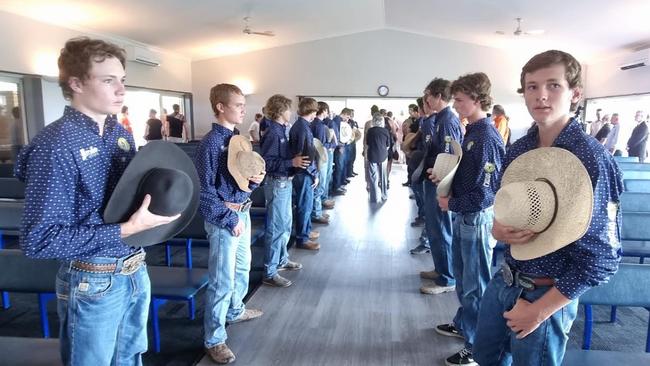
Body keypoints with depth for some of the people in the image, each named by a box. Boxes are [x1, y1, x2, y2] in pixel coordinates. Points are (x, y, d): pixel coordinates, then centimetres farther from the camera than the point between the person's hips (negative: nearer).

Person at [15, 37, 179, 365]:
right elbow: (38, 240, -24)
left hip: (136, 270, 7)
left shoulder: (122, 134, 5)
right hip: (93, 282, -7)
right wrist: (126, 230, -27)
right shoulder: (55, 145, -20)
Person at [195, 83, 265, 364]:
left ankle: (235, 310, 47)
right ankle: (214, 339, 14)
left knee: (242, 267, 25)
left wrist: (256, 179, -5)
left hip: (243, 211, 9)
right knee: (222, 279, 0)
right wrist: (230, 220, -19)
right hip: (224, 217, -9)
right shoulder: (210, 143, -17)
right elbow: (204, 191, -20)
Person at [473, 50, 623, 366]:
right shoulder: (518, 149, 0)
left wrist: (539, 310, -17)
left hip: (547, 294, -6)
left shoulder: (591, 160, -20)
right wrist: (498, 230, -14)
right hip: (504, 279, 6)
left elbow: (602, 256, -19)